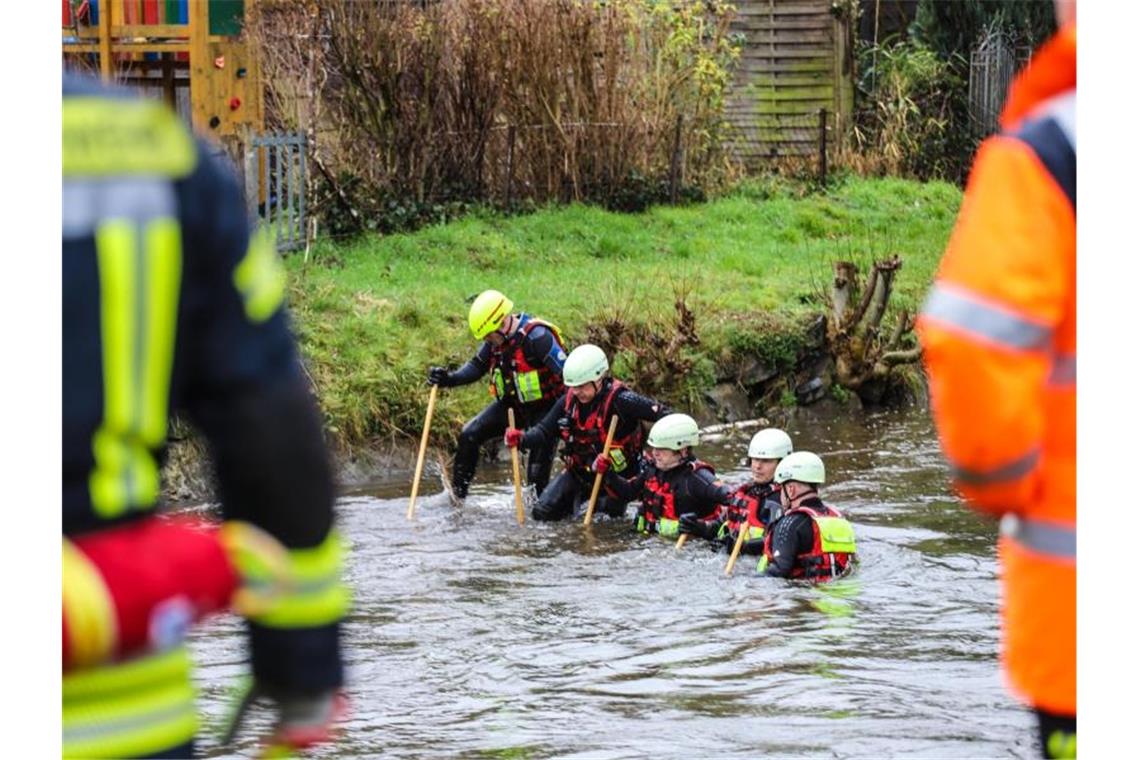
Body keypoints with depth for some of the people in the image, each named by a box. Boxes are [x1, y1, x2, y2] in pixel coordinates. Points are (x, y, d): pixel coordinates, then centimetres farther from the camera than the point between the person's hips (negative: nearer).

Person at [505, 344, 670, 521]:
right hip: (579, 471, 5)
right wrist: (522, 440, -21)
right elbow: (545, 431, -1)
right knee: (542, 513, 1)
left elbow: (660, 413, -26)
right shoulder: (569, 400, -5)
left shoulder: (619, 400, -24)